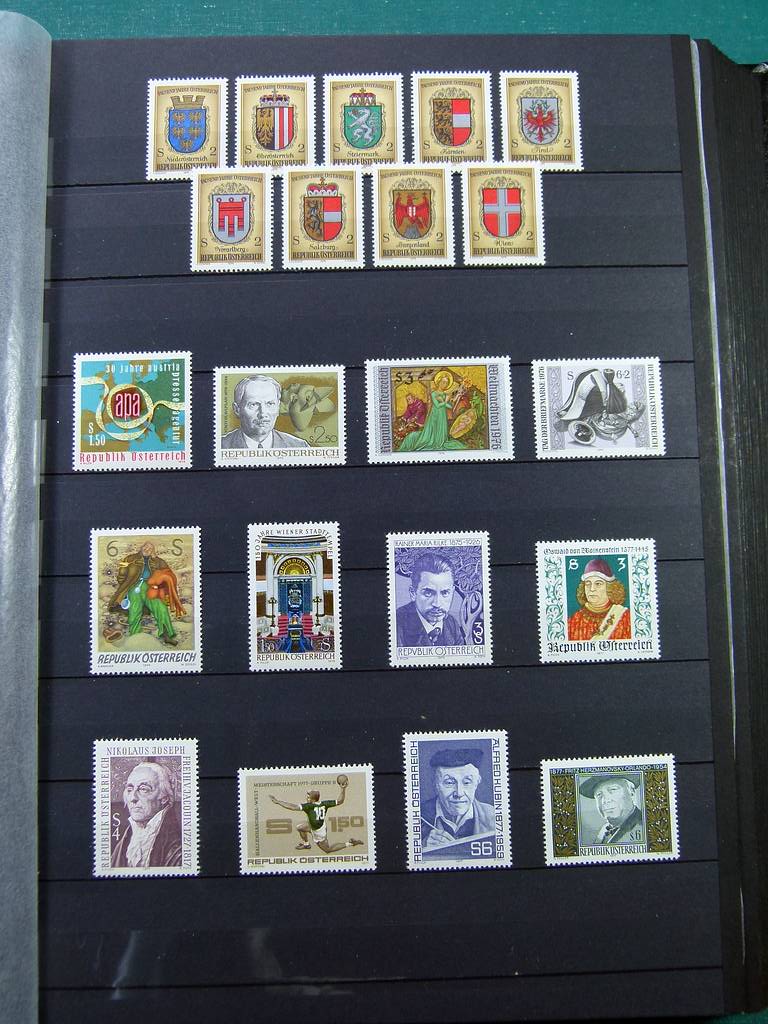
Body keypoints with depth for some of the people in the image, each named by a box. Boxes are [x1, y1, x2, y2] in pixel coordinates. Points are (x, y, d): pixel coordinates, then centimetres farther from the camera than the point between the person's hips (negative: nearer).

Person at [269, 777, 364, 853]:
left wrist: (278, 801, -42)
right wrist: (343, 788, -14)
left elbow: (294, 807, -44)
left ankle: (350, 843, 12)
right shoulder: (324, 803, -20)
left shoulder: (310, 806, -37)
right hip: (322, 826, 7)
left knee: (328, 849, 18)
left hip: (318, 833, -7)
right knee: (299, 827, 19)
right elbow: (339, 801, -18)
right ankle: (306, 844, 44)